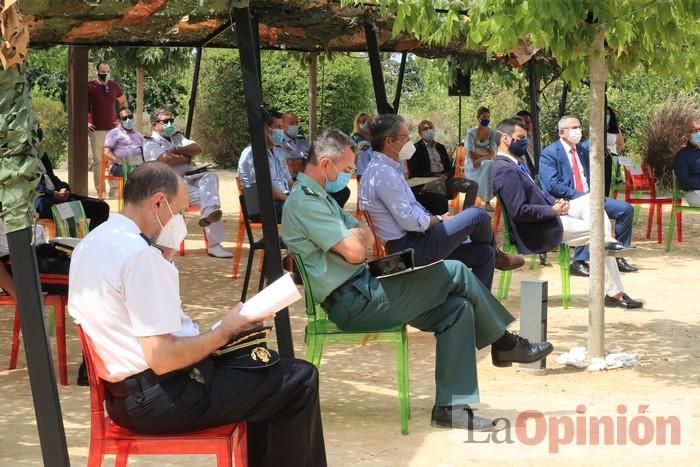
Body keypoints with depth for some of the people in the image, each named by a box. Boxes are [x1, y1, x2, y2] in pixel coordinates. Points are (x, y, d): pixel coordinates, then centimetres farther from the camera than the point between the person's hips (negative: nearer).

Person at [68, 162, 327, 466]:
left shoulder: (91, 243, 7)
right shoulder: (140, 255, -23)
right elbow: (162, 358, -27)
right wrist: (224, 332, -12)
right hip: (159, 399, -10)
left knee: (257, 368, 28)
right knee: (299, 379, -3)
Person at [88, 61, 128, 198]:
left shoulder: (114, 86, 8)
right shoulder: (90, 87, -2)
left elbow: (124, 102, 22)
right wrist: (86, 122, -3)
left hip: (113, 128, 3)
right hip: (96, 130, -2)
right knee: (98, 160, 1)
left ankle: (114, 190, 3)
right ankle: (100, 190, 7)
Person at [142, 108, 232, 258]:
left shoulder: (177, 137, 29)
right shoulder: (150, 143, 8)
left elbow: (197, 149, 9)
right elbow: (167, 159, -13)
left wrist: (177, 150, -4)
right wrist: (187, 157, 2)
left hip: (191, 177, 6)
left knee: (210, 176, -29)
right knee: (205, 197, -28)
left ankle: (208, 212, -52)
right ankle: (214, 244, -38)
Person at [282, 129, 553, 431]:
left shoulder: (317, 197, 19)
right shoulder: (305, 201, -15)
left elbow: (367, 238, 17)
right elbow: (355, 251, -21)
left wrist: (354, 236, -6)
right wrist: (355, 234, 1)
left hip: (360, 295, 11)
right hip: (354, 302, -11)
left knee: (457, 308, -1)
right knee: (455, 273, -9)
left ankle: (450, 406, -3)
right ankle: (504, 343, 12)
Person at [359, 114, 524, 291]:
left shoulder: (388, 169, 14)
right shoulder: (384, 174, -19)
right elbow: (409, 221, -21)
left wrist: (434, 219, 4)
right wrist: (439, 220, -6)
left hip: (410, 246, 11)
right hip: (410, 248, -11)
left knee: (484, 253, 10)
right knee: (477, 215, -9)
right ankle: (497, 256, 20)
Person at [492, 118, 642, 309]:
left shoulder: (515, 163, 11)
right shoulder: (505, 169, -21)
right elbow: (519, 211, -27)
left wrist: (555, 202, 1)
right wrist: (553, 210, -18)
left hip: (548, 215, 10)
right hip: (539, 231, -10)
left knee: (590, 199, 8)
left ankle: (608, 240, -9)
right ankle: (614, 292, 3)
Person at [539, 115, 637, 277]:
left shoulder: (583, 151, 19)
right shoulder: (549, 153, -5)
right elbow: (553, 185, -16)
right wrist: (580, 196, -22)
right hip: (567, 201, -8)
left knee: (626, 209, -6)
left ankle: (618, 256, 3)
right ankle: (579, 262, -28)